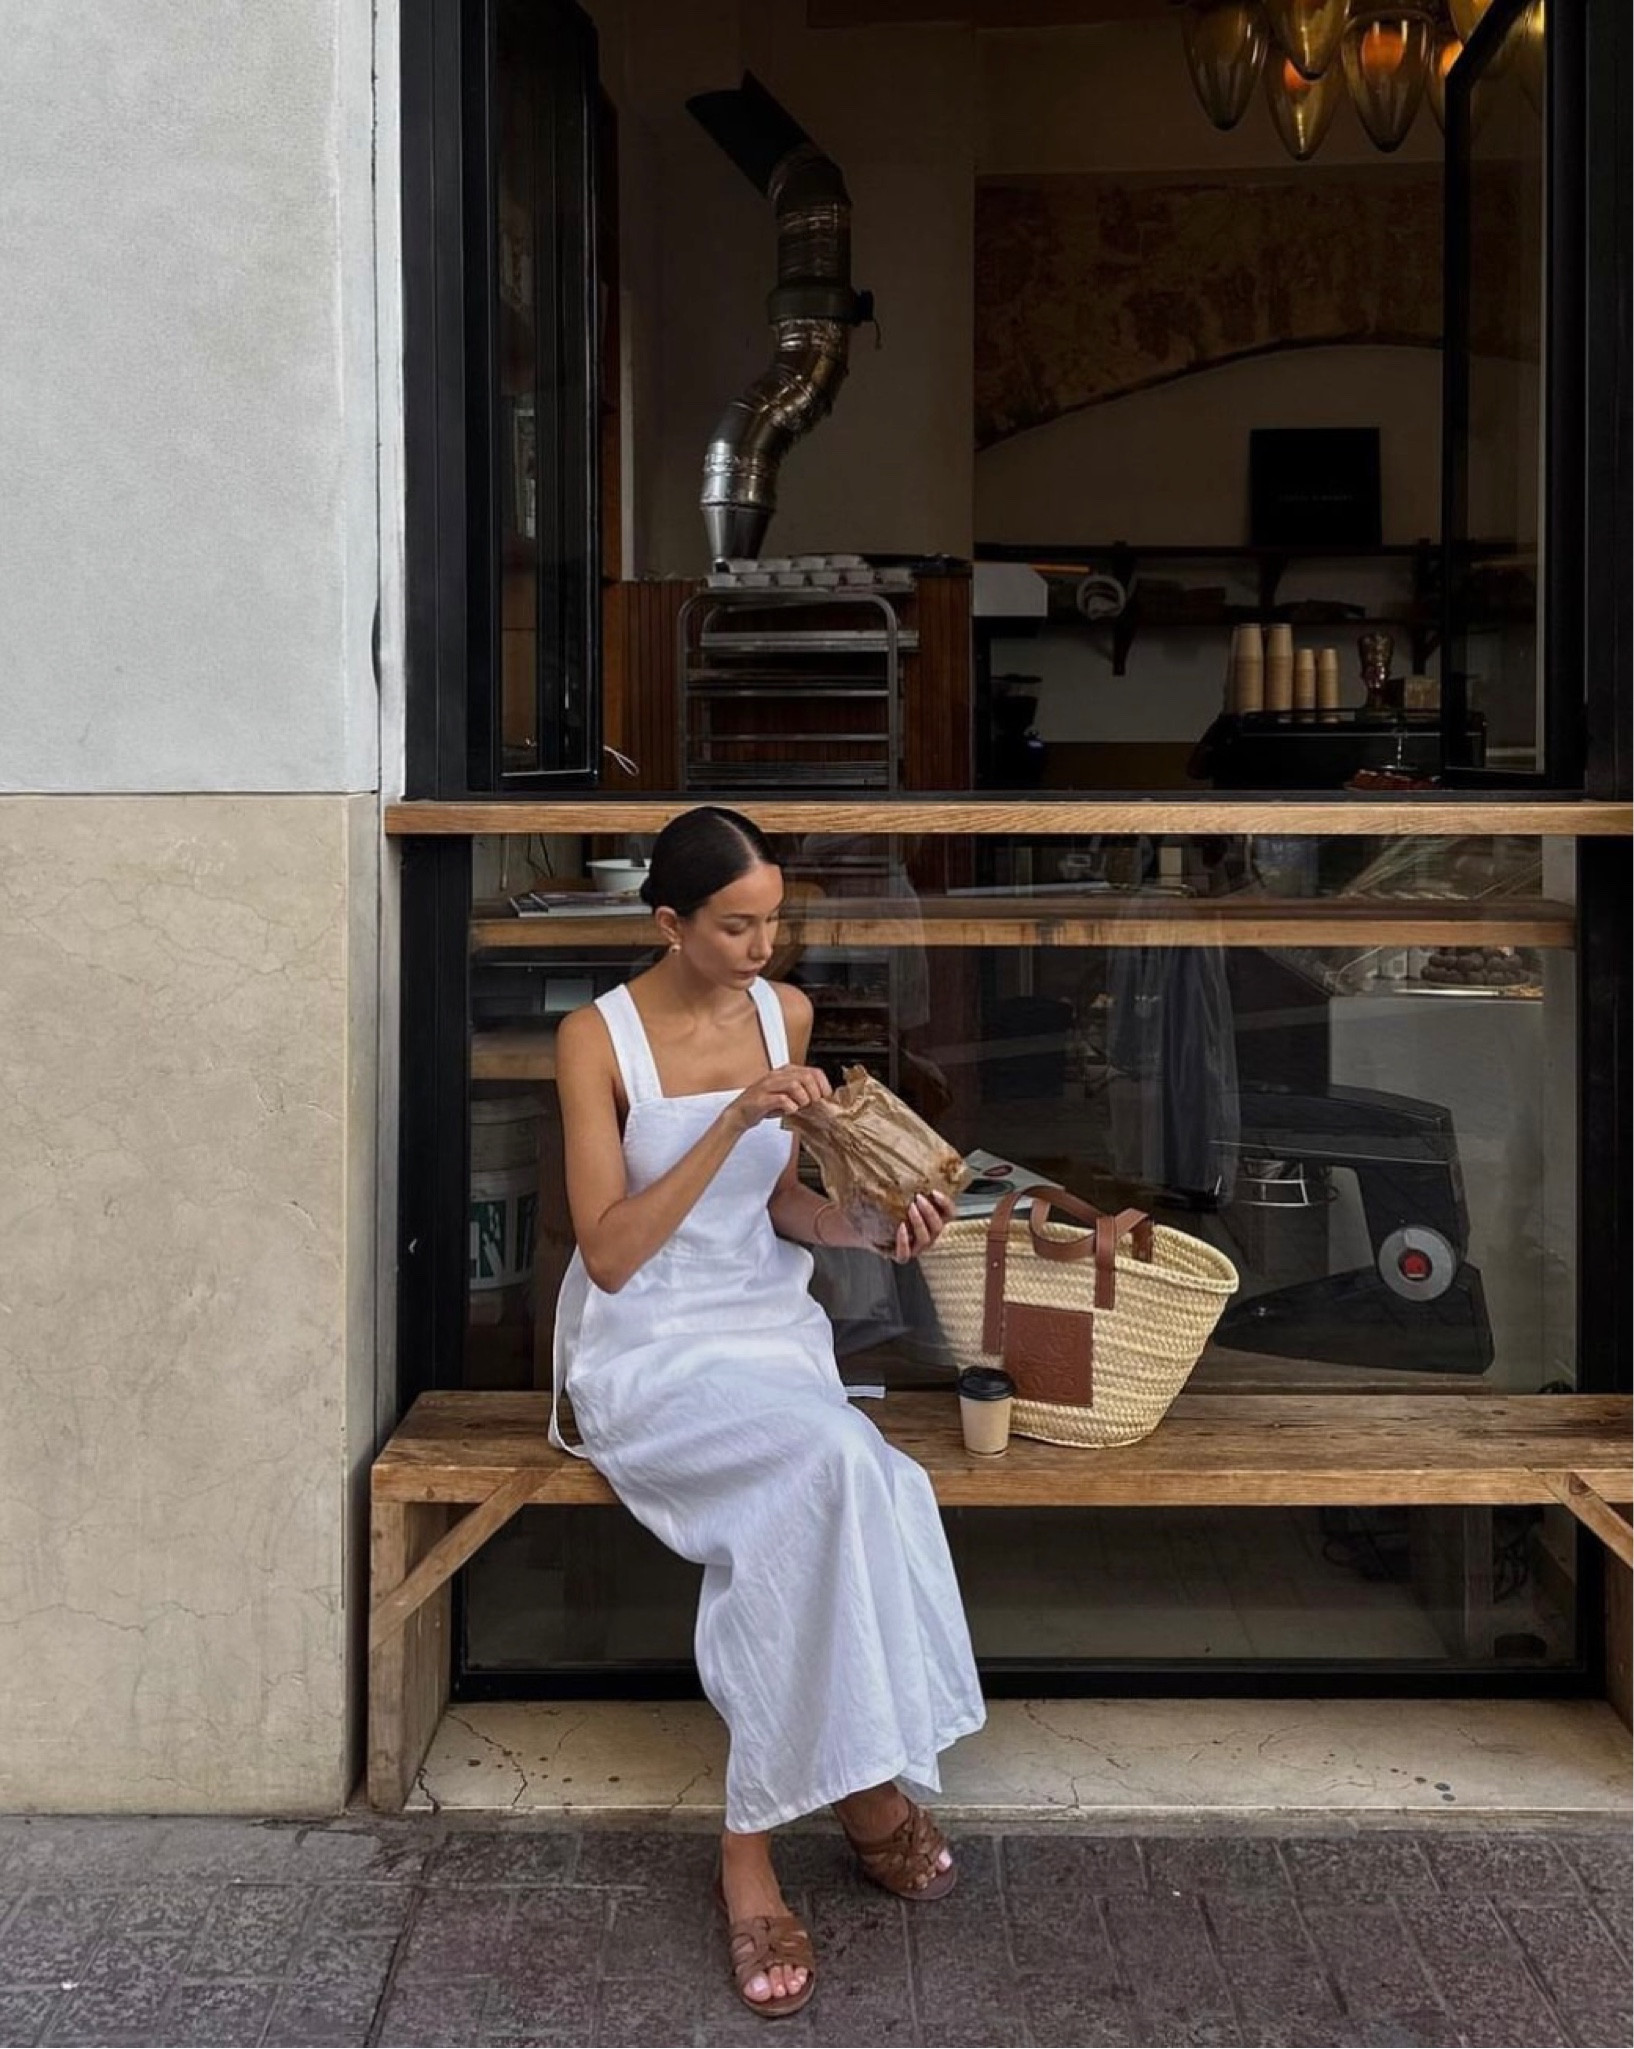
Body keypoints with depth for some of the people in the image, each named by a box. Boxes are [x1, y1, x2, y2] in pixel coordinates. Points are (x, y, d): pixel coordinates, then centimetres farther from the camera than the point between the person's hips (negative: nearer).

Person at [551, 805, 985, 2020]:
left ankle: (752, 1844, -10)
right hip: (645, 1350, -4)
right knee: (836, 1461, -31)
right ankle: (862, 1780, -12)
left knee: (795, 1524, -27)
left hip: (765, 1321, 5)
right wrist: (734, 1120, -24)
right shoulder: (597, 1039, -11)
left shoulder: (783, 1012, 5)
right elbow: (609, 1255, -17)